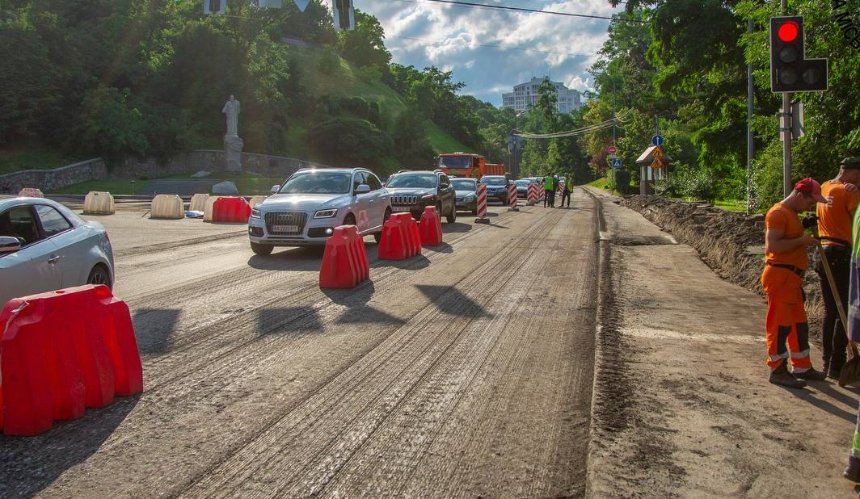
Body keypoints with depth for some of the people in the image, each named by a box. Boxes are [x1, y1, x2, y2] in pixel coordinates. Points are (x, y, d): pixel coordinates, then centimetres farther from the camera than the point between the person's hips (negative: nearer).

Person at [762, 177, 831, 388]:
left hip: (792, 277, 10)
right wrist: (801, 241, -19)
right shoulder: (778, 213, -14)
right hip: (780, 275, -10)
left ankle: (802, 367, 25)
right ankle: (778, 370, 3)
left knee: (799, 323, 15)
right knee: (780, 324, -4)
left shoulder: (792, 213, 18)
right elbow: (772, 245, -24)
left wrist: (806, 239, 12)